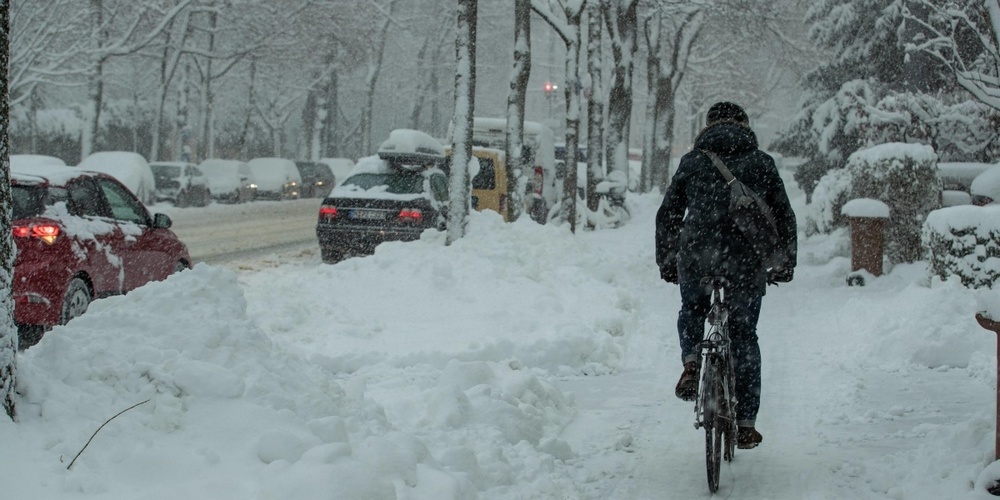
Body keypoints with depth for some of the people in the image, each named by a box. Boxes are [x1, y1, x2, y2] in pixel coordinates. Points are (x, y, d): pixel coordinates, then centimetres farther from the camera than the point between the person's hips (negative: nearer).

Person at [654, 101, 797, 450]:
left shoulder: (692, 161, 15)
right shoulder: (761, 163, 15)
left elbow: (667, 215, 14)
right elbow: (784, 216, 14)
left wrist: (665, 263, 24)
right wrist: (786, 263, 25)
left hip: (695, 254, 0)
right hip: (745, 259, 0)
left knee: (692, 311, 29)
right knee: (743, 336, 12)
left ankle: (691, 360, -2)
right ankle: (745, 423, 10)